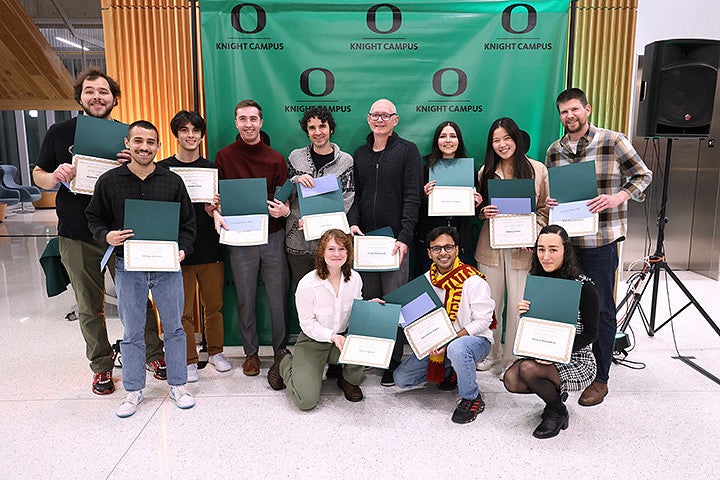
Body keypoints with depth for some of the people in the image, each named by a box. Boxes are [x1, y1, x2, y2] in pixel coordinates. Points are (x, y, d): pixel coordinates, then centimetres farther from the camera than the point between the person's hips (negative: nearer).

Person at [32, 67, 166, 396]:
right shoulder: (60, 133, 4)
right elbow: (38, 175, 11)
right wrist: (56, 177, -13)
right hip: (77, 238, 1)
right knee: (89, 308, 11)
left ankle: (154, 354, 22)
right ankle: (101, 366, 27)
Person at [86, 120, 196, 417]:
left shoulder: (173, 181, 2)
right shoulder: (109, 181, 2)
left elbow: (188, 222, 7)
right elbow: (94, 218, 10)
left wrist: (182, 250, -7)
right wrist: (107, 236, -11)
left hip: (167, 267, 0)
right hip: (128, 268, 0)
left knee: (174, 327, 9)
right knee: (132, 332, 10)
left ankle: (178, 385, 24)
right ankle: (133, 391, 26)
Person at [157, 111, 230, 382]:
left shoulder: (211, 169, 7)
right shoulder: (162, 169, 1)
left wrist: (213, 210, -9)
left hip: (210, 249, 2)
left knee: (214, 305, 11)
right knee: (183, 311, 4)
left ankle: (215, 352, 30)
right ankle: (189, 360, 21)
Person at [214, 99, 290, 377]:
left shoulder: (275, 159, 4)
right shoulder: (224, 157, 3)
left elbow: (285, 199, 5)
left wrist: (284, 210, -17)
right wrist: (216, 213, -14)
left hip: (273, 237, 0)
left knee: (278, 298, 6)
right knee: (246, 299, 10)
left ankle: (280, 349, 24)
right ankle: (251, 352, 26)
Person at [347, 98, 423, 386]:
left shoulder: (407, 151, 2)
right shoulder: (359, 154, 17)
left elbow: (412, 197, -5)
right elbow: (354, 194, 15)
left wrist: (404, 238, -15)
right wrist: (353, 222, -5)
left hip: (395, 239, -4)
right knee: (367, 300, 7)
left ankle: (394, 362, 10)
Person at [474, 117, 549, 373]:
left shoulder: (537, 169, 2)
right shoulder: (485, 171, 8)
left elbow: (544, 209, 4)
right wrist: (483, 212, -7)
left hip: (522, 249, -2)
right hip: (491, 247, 2)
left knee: (518, 304, 2)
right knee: (491, 303, 9)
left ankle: (511, 358, 19)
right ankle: (492, 352, 27)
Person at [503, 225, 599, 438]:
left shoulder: (584, 287, -14)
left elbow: (591, 333, -10)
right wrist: (523, 314, -15)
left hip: (576, 359, -5)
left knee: (528, 369, -31)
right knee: (510, 379, -21)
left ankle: (558, 413, 0)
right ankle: (556, 391, 10)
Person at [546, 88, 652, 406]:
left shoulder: (613, 142, -4)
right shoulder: (554, 151, 10)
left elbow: (643, 176, 2)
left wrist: (618, 197, -15)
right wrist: (547, 201, -2)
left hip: (600, 240, -4)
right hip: (564, 238, 5)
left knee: (601, 308, 3)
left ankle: (601, 379, 16)